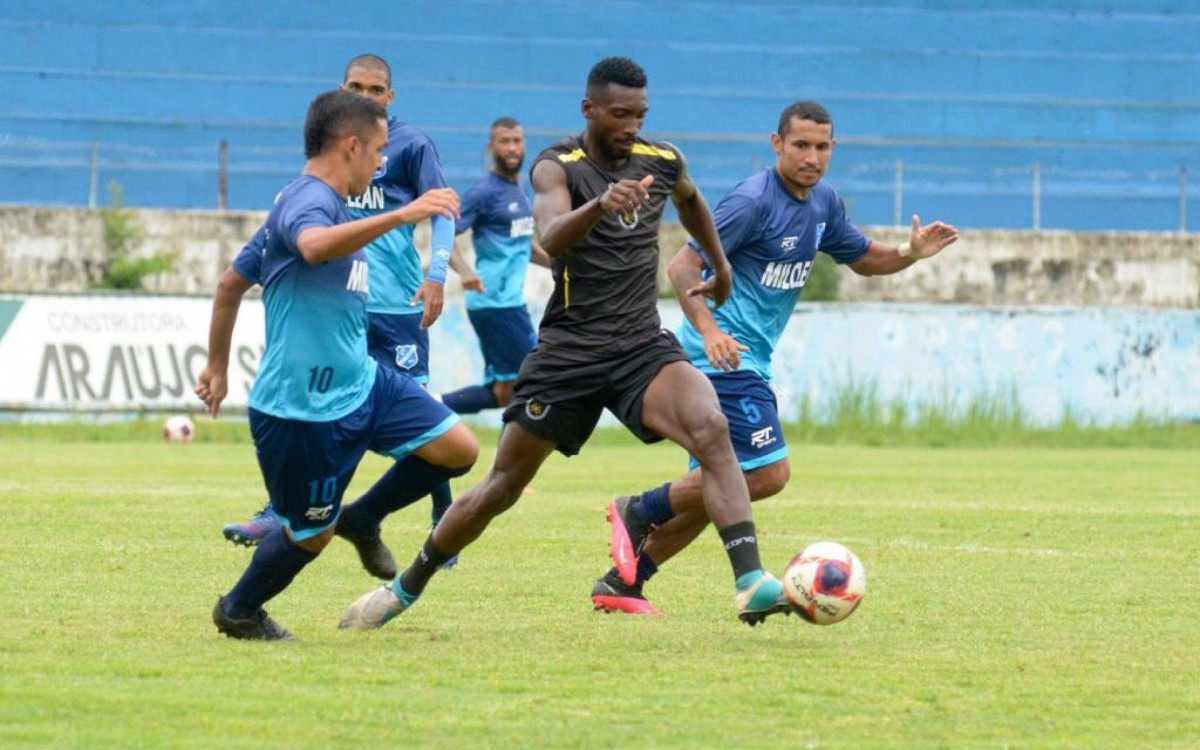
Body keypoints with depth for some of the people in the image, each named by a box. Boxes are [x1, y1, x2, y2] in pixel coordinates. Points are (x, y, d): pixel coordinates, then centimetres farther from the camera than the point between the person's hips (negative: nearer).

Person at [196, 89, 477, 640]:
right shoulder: (307, 200, -17)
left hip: (358, 382, 9)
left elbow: (232, 285, 22)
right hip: (302, 405, -9)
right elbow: (314, 246, -44)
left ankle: (363, 517, 19)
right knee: (312, 533, 5)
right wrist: (400, 216, -52)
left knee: (458, 449, -2)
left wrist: (217, 367, 28)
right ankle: (238, 611, 30)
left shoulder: (315, 201, 15)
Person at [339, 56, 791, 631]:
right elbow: (552, 238, -33)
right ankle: (405, 588, 27)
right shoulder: (559, 166, -10)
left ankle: (751, 583, -35)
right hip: (568, 352, -2)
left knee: (711, 430, -27)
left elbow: (690, 200, 31)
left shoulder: (663, 162, 3)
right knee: (503, 486, 6)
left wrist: (720, 266, 34)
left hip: (643, 346, 2)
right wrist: (600, 205, -51)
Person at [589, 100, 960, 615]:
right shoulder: (754, 201, -16)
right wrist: (709, 330, -32)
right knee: (768, 472, -16)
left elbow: (862, 259, 25)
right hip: (722, 356, -9)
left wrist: (910, 254, 4)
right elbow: (684, 265, -18)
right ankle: (641, 511, -5)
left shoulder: (824, 204, 11)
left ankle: (620, 583, 15)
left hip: (745, 361, 9)